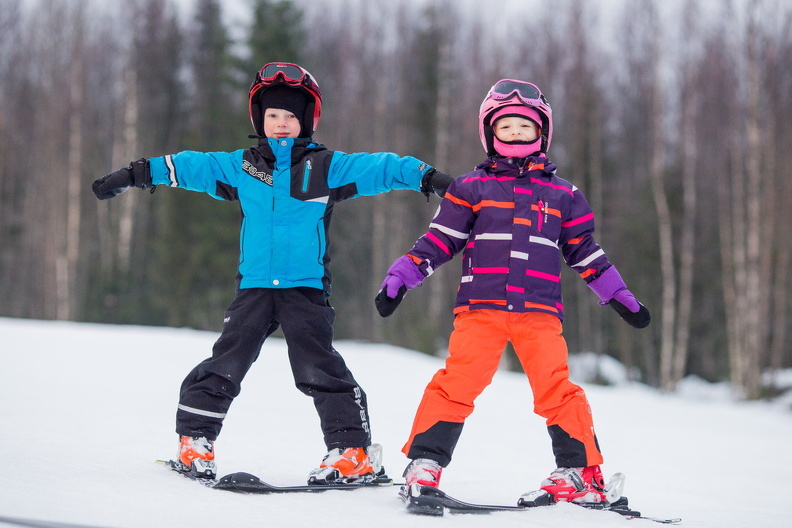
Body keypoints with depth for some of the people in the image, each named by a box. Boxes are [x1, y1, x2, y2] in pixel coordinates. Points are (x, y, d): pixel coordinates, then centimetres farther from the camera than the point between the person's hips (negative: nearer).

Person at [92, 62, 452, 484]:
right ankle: (194, 440, 15)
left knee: (319, 369, -10)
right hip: (254, 286, 3)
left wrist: (426, 176, -13)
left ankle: (354, 452, -5)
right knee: (225, 364, 1)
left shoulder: (328, 167, 3)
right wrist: (133, 175, 18)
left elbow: (380, 168, -1)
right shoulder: (240, 167, 10)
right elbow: (188, 166, 17)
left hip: (306, 287, -3)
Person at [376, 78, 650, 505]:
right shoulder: (470, 189, 11)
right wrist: (399, 278, 2)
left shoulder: (563, 196, 17)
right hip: (480, 309, -1)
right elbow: (438, 241, 11)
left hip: (539, 313, 1)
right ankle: (424, 464, -6)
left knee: (557, 389, -9)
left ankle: (582, 473, 0)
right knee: (457, 383, -13)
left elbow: (585, 253, 24)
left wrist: (620, 297, 23)